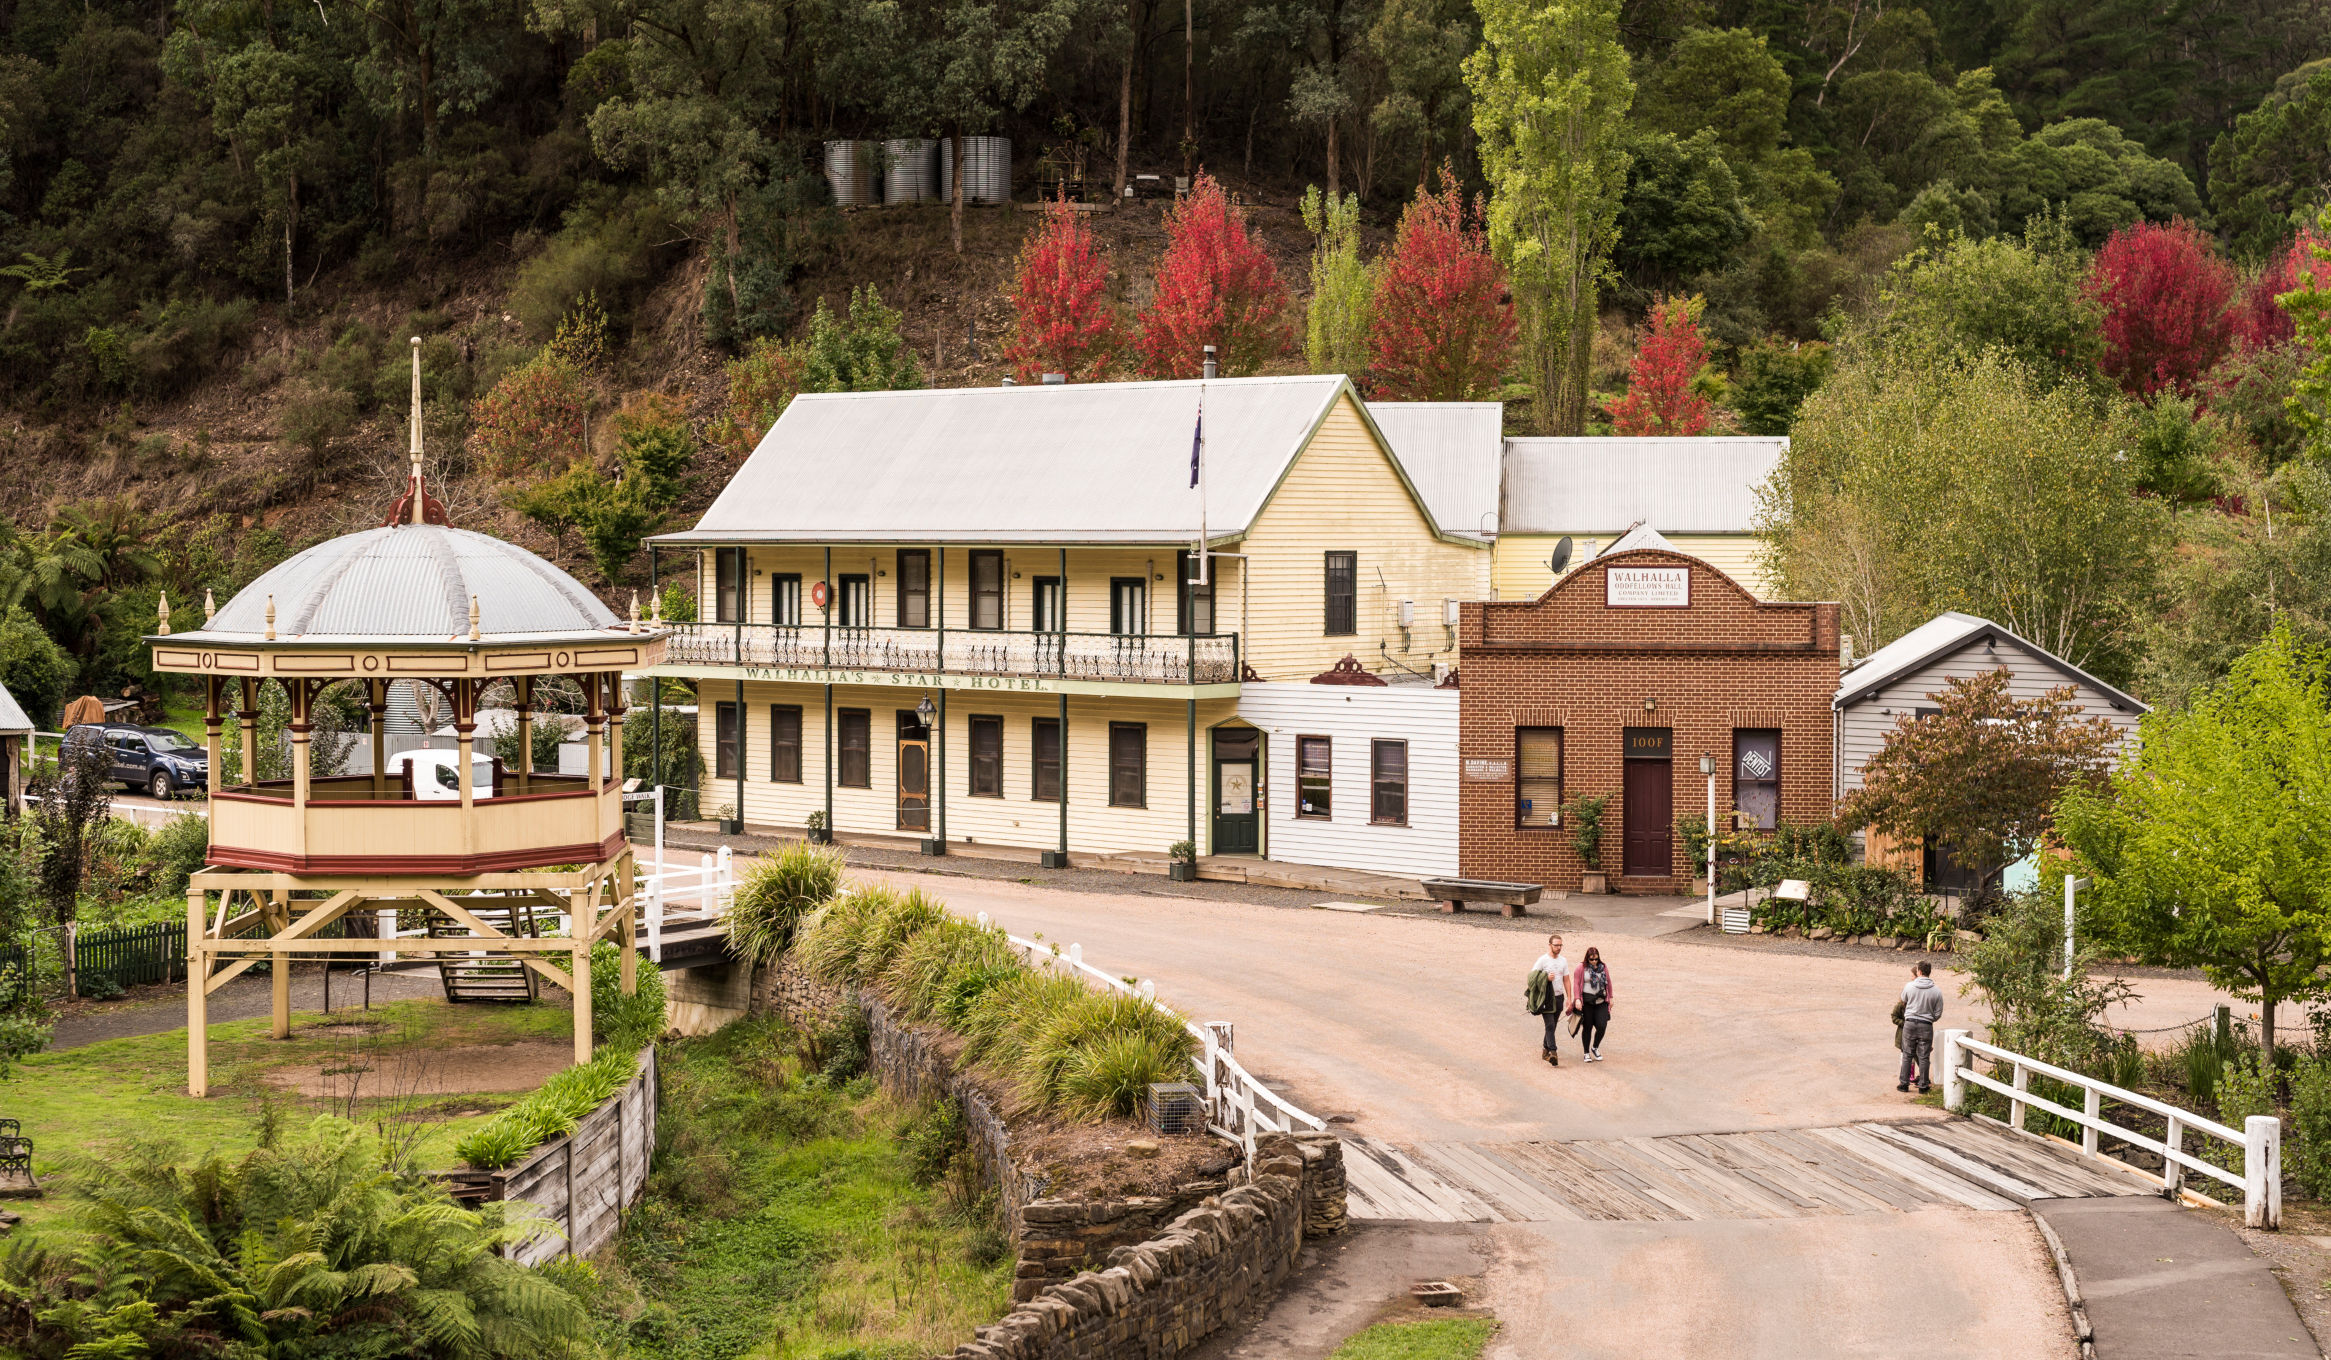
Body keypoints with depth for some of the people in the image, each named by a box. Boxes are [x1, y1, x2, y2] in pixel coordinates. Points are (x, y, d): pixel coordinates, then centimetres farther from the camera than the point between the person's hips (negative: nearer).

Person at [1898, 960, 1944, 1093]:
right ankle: (1923, 1085, 9)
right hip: (1926, 1026, 0)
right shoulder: (1936, 991, -6)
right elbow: (1938, 1013, 1)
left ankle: (1904, 1083, 14)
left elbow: (1903, 1000, 13)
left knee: (1907, 1055, 10)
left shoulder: (1909, 987, -7)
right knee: (1924, 1057, 6)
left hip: (1910, 1024, 0)